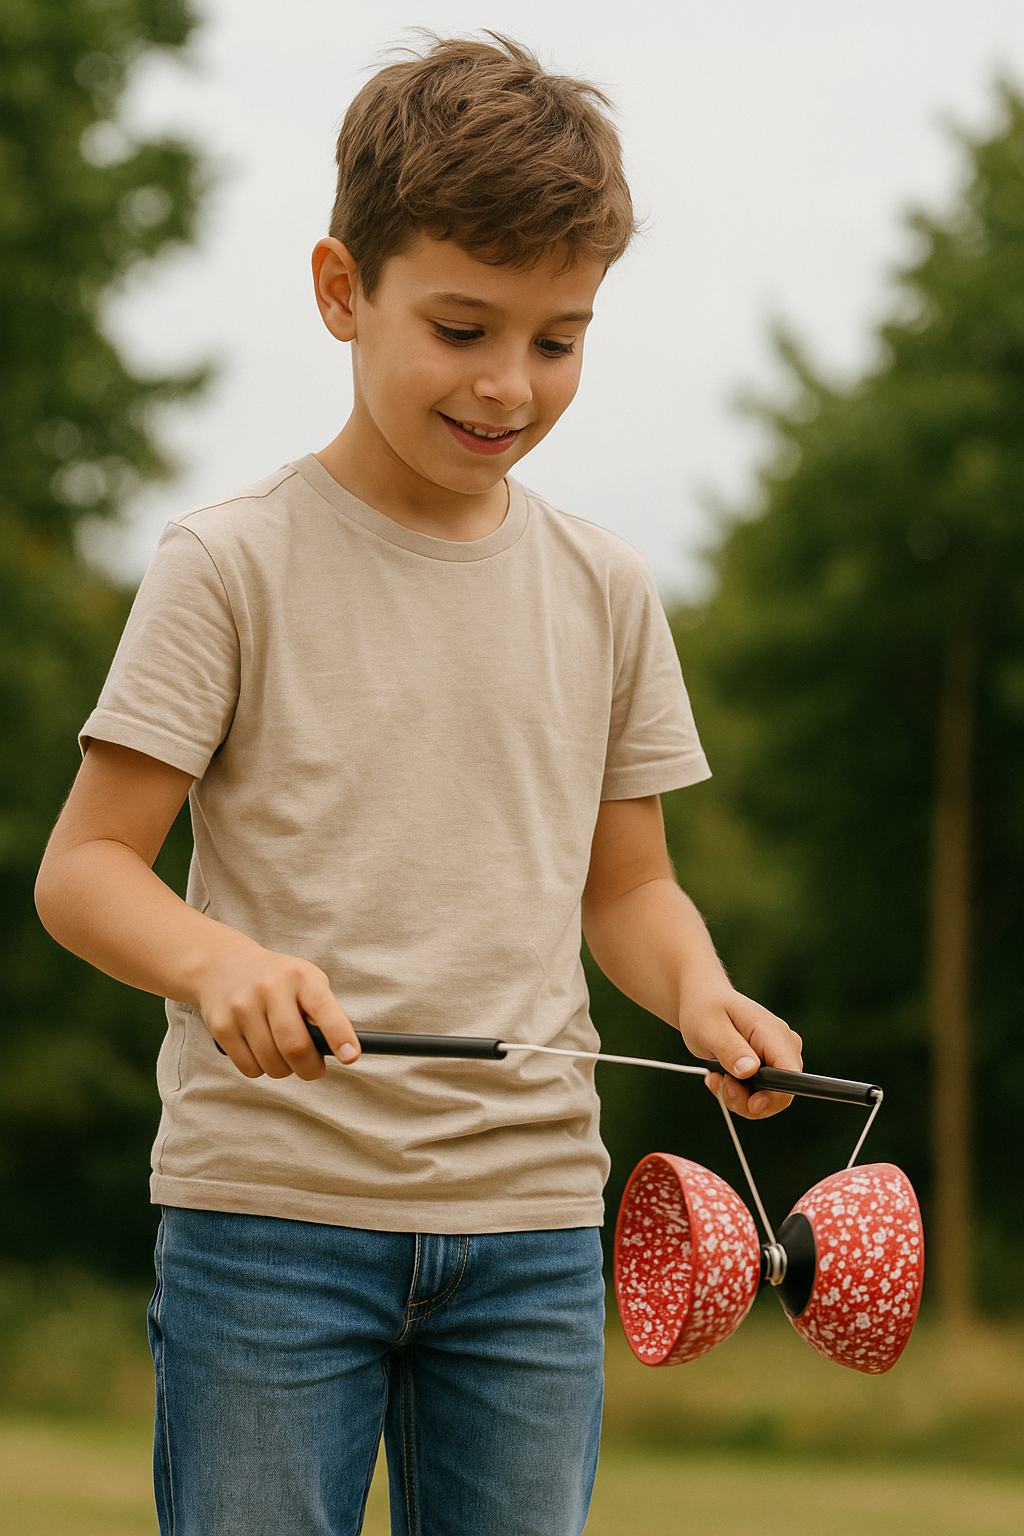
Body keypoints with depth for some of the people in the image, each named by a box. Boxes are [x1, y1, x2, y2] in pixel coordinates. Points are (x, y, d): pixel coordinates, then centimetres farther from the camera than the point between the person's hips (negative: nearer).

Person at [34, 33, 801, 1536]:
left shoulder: (604, 590, 9)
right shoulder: (237, 564, -3)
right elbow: (84, 866, -5)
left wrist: (698, 990, -5)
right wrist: (216, 961, -26)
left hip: (532, 1205, 4)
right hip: (270, 1200, -4)